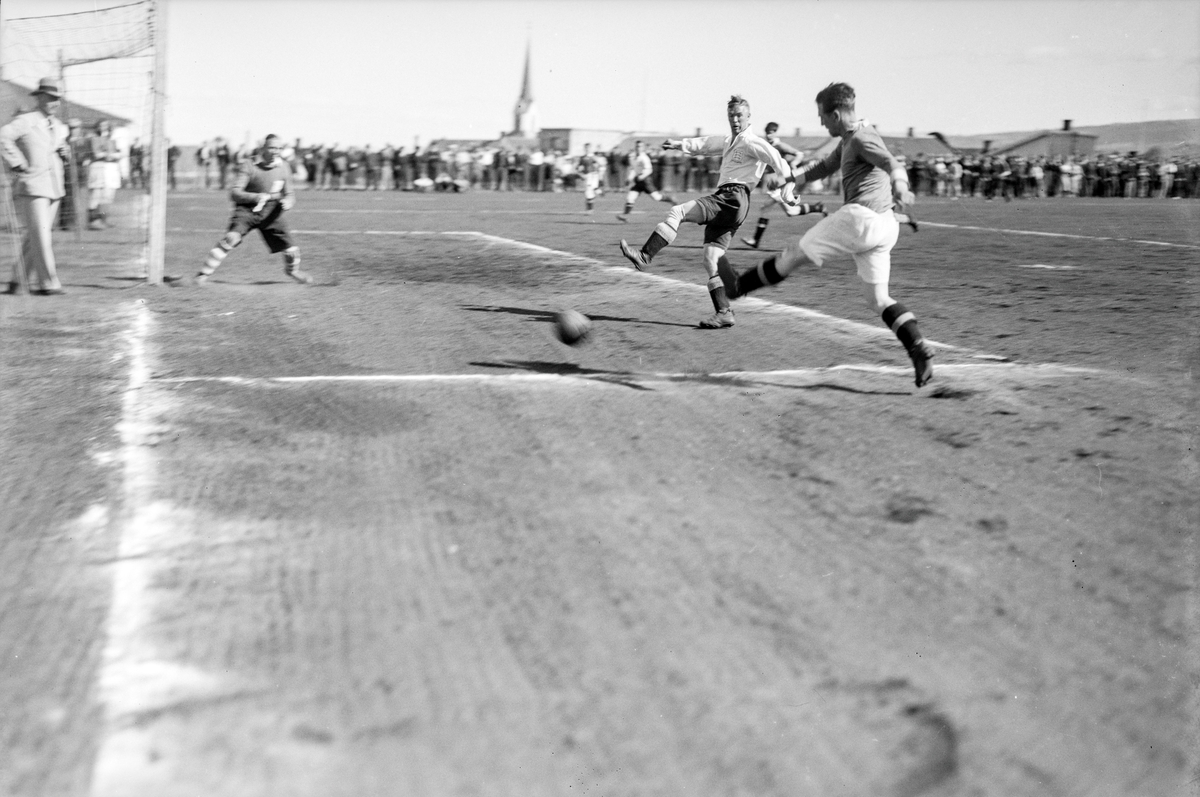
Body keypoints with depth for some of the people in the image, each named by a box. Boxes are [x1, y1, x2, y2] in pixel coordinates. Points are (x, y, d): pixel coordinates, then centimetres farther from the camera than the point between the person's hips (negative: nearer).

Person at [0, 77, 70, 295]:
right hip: (31, 187, -7)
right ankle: (48, 283, -6)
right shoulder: (25, 122, -7)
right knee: (40, 236, -8)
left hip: (54, 187, 7)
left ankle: (19, 278, 20)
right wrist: (18, 163, -19)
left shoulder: (59, 127, 17)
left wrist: (65, 151, 8)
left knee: (33, 238, 11)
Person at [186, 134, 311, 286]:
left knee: (291, 249, 1)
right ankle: (204, 274, -17)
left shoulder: (284, 168, -1)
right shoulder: (249, 166, -13)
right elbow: (234, 193, -18)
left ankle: (292, 270, 38)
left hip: (271, 213, 3)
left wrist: (288, 201, -15)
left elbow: (290, 193, 9)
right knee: (231, 238, -27)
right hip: (247, 211, -3)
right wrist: (256, 197, -34)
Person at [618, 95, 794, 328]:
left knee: (678, 212, -18)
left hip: (733, 199, -10)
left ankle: (645, 257, -23)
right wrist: (679, 144, 16)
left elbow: (776, 158, -14)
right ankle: (724, 313, 3)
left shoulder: (752, 143, -2)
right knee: (712, 259, 4)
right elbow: (705, 143, 32)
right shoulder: (729, 142, 26)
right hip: (724, 202, 10)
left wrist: (788, 182, -29)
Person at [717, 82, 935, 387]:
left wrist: (899, 187, -45)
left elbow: (892, 164, -25)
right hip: (882, 225, 10)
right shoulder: (849, 140, 21)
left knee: (796, 254, 6)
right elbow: (826, 165, 37)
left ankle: (739, 285, 21)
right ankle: (919, 349, -5)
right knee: (878, 297, 8)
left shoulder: (863, 138, -9)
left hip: (860, 217, -10)